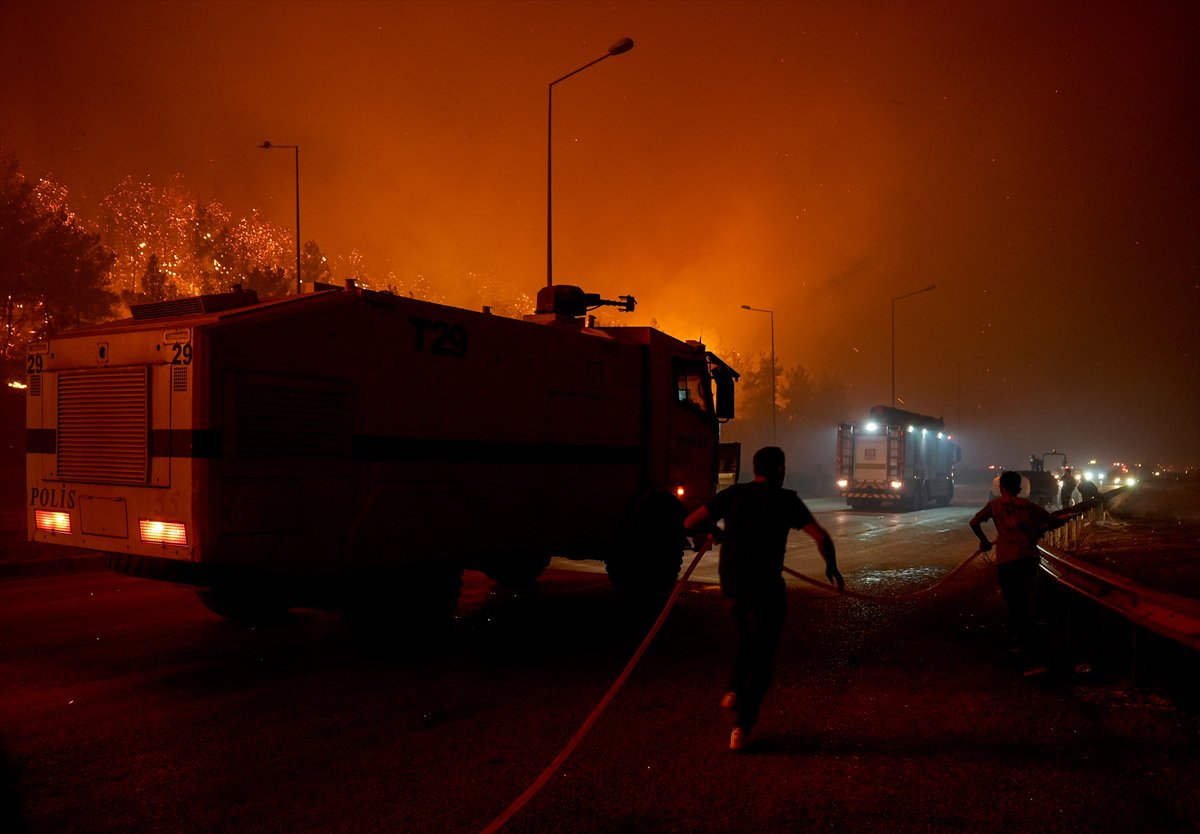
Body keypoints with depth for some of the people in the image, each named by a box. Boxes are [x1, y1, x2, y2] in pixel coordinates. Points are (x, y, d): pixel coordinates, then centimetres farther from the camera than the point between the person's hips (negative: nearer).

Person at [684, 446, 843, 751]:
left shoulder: (733, 494, 4)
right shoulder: (786, 500, -3)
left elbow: (691, 524, 1)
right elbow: (822, 538, -8)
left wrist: (714, 531, 21)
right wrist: (832, 566, 10)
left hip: (731, 583, 4)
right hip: (765, 585, -4)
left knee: (748, 638, 32)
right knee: (762, 656, 7)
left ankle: (734, 690, 17)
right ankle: (741, 727, 1)